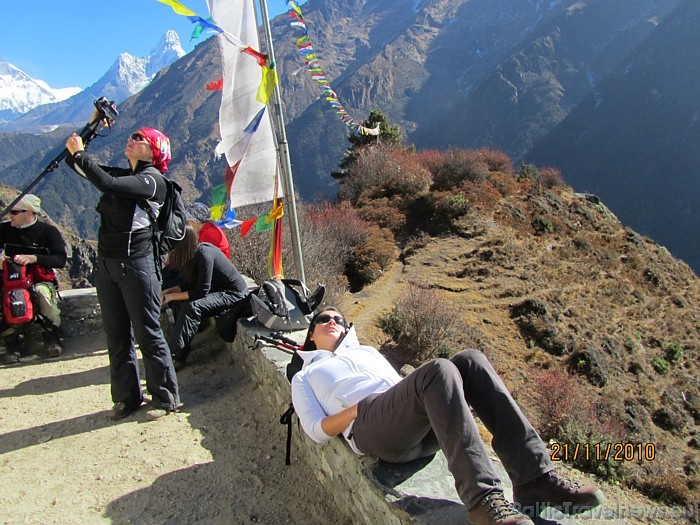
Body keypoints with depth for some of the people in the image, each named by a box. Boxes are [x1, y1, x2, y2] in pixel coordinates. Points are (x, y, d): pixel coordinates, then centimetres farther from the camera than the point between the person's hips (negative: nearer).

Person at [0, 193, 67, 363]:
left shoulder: (48, 231, -2)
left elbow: (60, 260, -11)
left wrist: (33, 258, -26)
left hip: (40, 280, -2)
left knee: (42, 292, -36)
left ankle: (51, 336, -17)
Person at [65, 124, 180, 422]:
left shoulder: (152, 180, -8)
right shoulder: (121, 174, 15)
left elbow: (108, 185, -23)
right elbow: (76, 164, 18)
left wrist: (80, 153, -13)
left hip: (137, 263, -8)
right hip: (106, 263, 8)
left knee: (148, 334, -2)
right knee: (116, 335, 12)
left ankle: (165, 397, 11)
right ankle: (126, 396, 25)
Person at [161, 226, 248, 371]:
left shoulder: (204, 255, -25)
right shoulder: (193, 253, 0)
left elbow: (201, 291, -26)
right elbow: (190, 284, 8)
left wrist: (171, 297, -20)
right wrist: (167, 291, -5)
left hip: (235, 294, -10)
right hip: (218, 290, 10)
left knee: (191, 307, -27)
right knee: (180, 303, -2)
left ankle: (177, 357, -22)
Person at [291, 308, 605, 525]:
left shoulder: (367, 351, 39)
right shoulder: (304, 376, 26)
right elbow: (316, 430, 10)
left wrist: (424, 401, 5)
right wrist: (361, 406, -7)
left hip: (420, 428, 5)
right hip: (368, 427, -5)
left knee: (470, 361, -22)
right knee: (439, 371, -32)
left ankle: (534, 478, -25)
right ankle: (482, 500, -39)